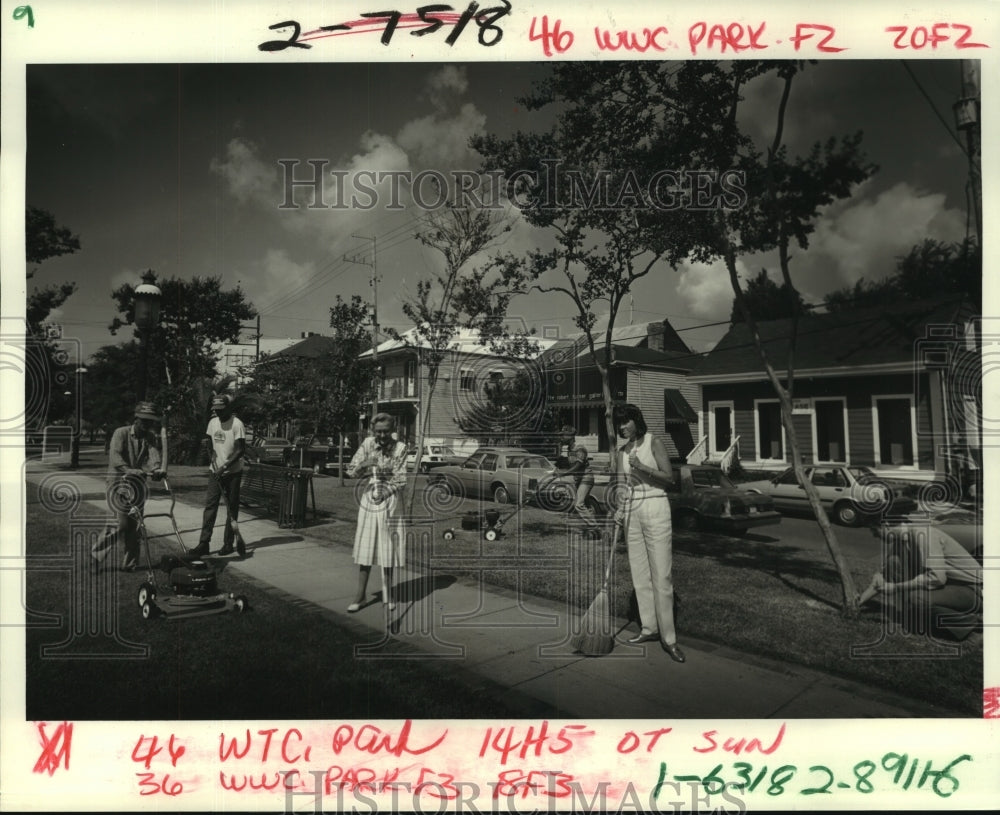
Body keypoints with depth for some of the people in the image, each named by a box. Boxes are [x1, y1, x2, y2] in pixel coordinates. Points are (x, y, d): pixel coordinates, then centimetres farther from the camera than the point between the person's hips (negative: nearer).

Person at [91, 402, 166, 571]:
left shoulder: (150, 437, 6)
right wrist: (128, 470, -39)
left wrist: (156, 468, -35)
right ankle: (97, 552, 6)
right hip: (119, 481, -5)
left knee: (134, 524, 6)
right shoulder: (121, 433, -7)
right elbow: (115, 455, -22)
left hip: (138, 482, 5)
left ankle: (130, 563, 16)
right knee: (122, 523, -14)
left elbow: (154, 453, -14)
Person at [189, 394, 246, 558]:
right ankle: (204, 543, -1)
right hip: (216, 471, 5)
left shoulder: (237, 424, -13)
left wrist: (225, 466, -21)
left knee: (232, 508, 2)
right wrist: (212, 456, 1)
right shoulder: (212, 422, 7)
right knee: (210, 505, -1)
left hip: (233, 472, -5)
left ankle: (228, 543, 10)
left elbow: (241, 450, -16)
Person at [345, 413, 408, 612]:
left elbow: (400, 479, -7)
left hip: (390, 499, -1)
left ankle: (387, 594, 21)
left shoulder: (400, 448, -7)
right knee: (365, 548, 4)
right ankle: (360, 595, 12)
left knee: (388, 548, 7)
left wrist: (384, 493, -18)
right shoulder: (367, 444, -3)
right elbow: (351, 471, -2)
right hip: (368, 497, 1)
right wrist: (364, 465, -21)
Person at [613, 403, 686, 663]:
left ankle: (668, 638, -3)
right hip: (631, 511, 5)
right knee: (639, 574, 8)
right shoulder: (621, 451, 12)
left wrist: (642, 467, -20)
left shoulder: (653, 442, -2)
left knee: (661, 575, -7)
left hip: (655, 508, -5)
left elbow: (668, 476, -8)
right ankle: (649, 628, 19)